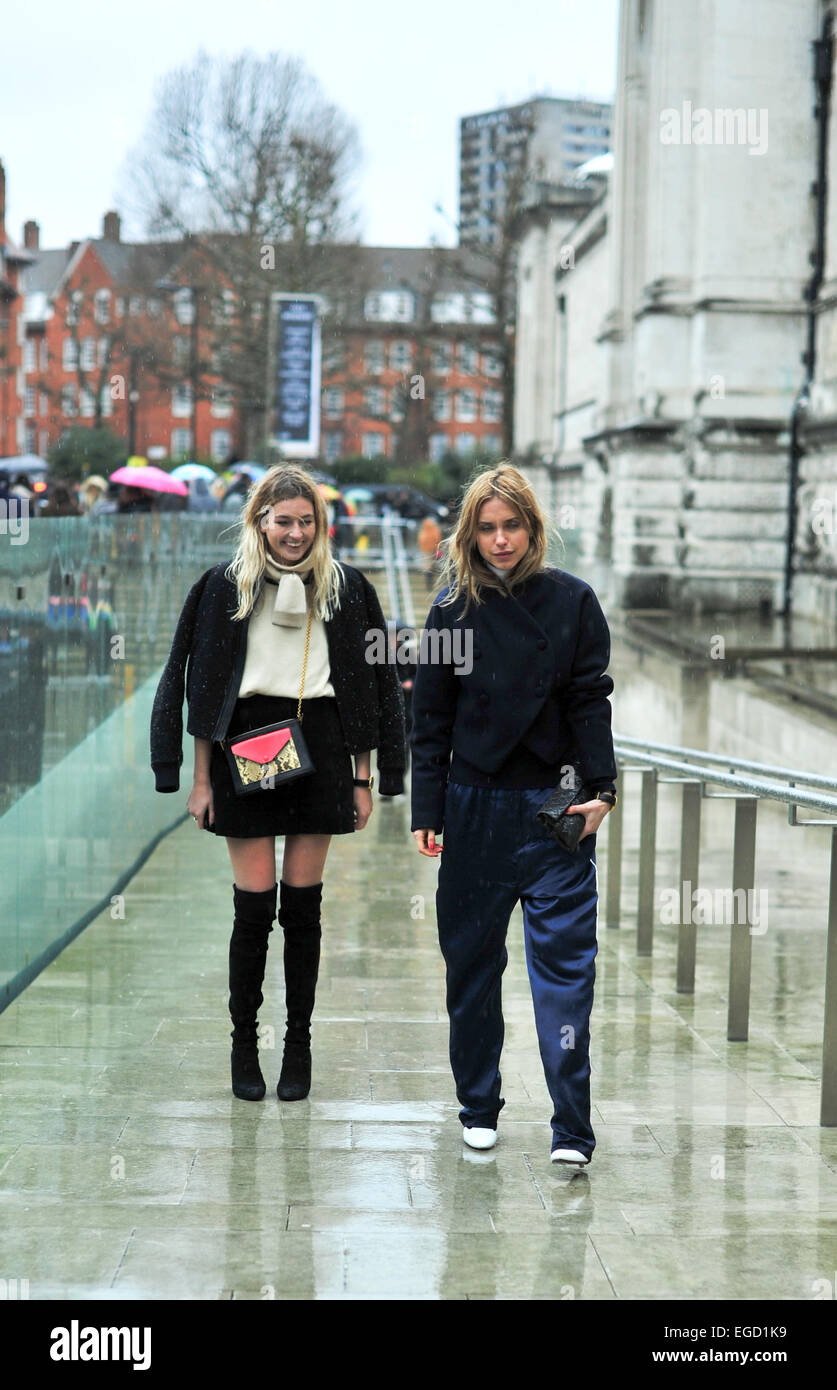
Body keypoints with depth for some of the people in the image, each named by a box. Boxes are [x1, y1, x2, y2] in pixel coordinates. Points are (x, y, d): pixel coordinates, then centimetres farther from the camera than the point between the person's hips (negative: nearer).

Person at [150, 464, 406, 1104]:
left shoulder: (346, 588, 6)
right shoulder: (226, 586, 3)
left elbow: (367, 688, 8)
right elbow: (204, 689, 4)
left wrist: (364, 779, 4)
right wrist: (201, 780, -1)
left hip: (320, 749, 1)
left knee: (303, 902, 4)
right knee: (254, 904, -2)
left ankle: (299, 1041, 14)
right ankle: (244, 1042, 11)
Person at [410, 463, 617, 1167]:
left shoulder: (572, 600, 1)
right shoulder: (454, 606, 3)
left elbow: (591, 700, 2)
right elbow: (431, 717, 5)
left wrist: (601, 791, -7)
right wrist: (427, 812, 1)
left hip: (555, 807, -2)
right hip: (475, 808, 2)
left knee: (565, 963, -6)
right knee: (472, 963, 10)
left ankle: (572, 1127, -5)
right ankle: (478, 1108, 24)